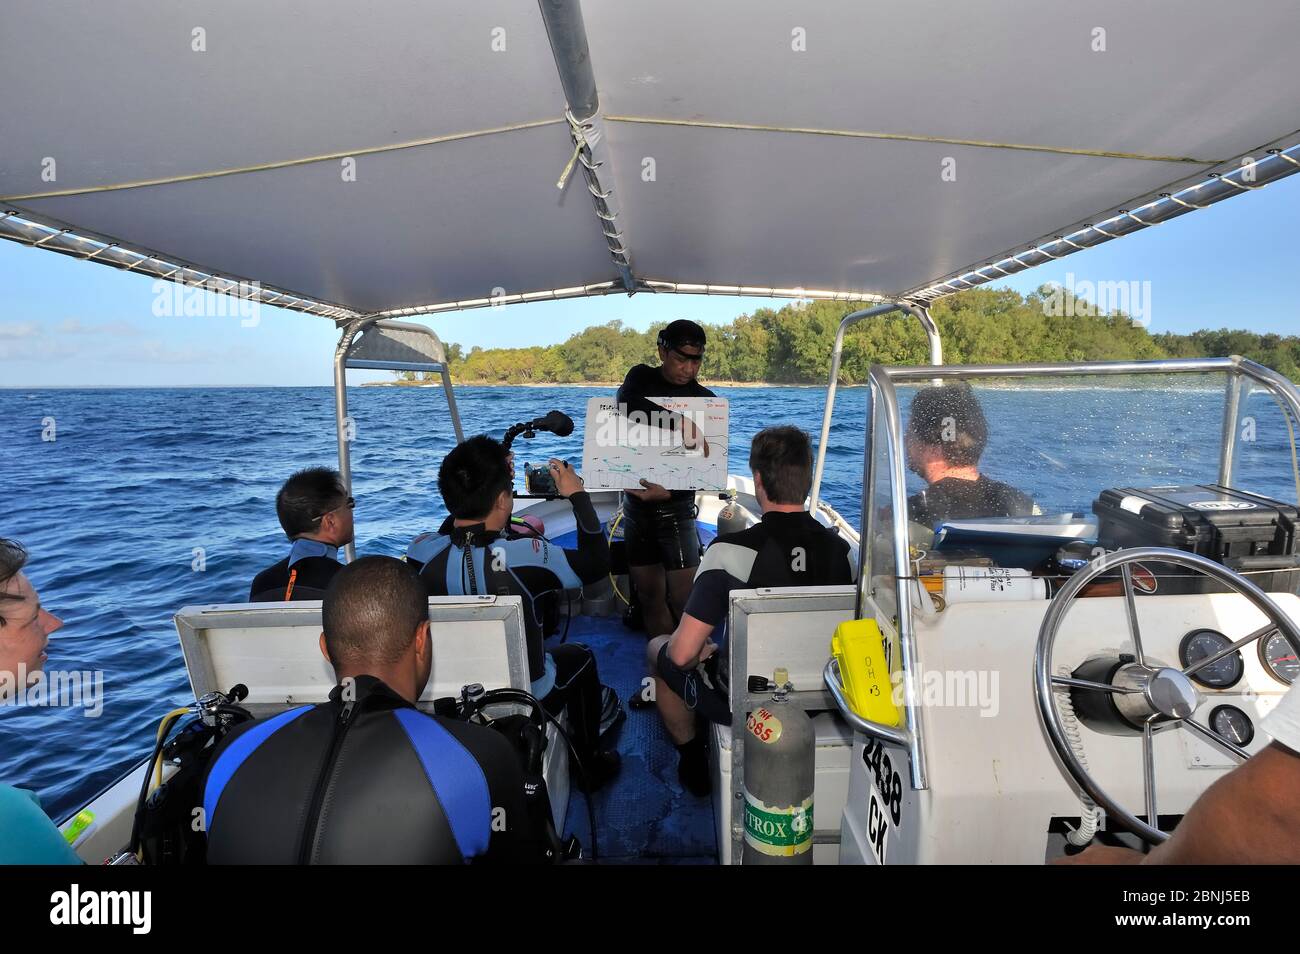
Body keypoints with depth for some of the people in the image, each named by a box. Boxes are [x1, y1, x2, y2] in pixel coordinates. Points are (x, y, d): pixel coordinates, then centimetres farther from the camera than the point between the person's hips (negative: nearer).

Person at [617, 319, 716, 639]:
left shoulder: (706, 401, 1)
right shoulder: (640, 378, 3)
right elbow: (627, 407, -22)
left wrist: (668, 492, -23)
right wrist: (681, 423, -32)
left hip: (676, 508, -2)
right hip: (636, 503, 2)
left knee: (683, 599, -6)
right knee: (649, 595, 9)